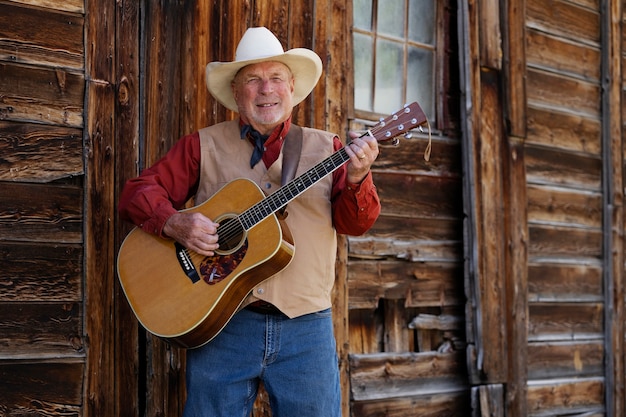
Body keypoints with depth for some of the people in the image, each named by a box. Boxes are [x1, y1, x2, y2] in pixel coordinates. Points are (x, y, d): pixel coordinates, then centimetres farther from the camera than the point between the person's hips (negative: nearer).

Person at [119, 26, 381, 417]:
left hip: (305, 326, 1)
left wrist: (356, 179, -18)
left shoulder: (326, 148, 9)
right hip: (220, 323, 0)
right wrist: (175, 223, -15)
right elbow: (137, 193, 5)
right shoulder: (204, 146, 7)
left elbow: (355, 223, 2)